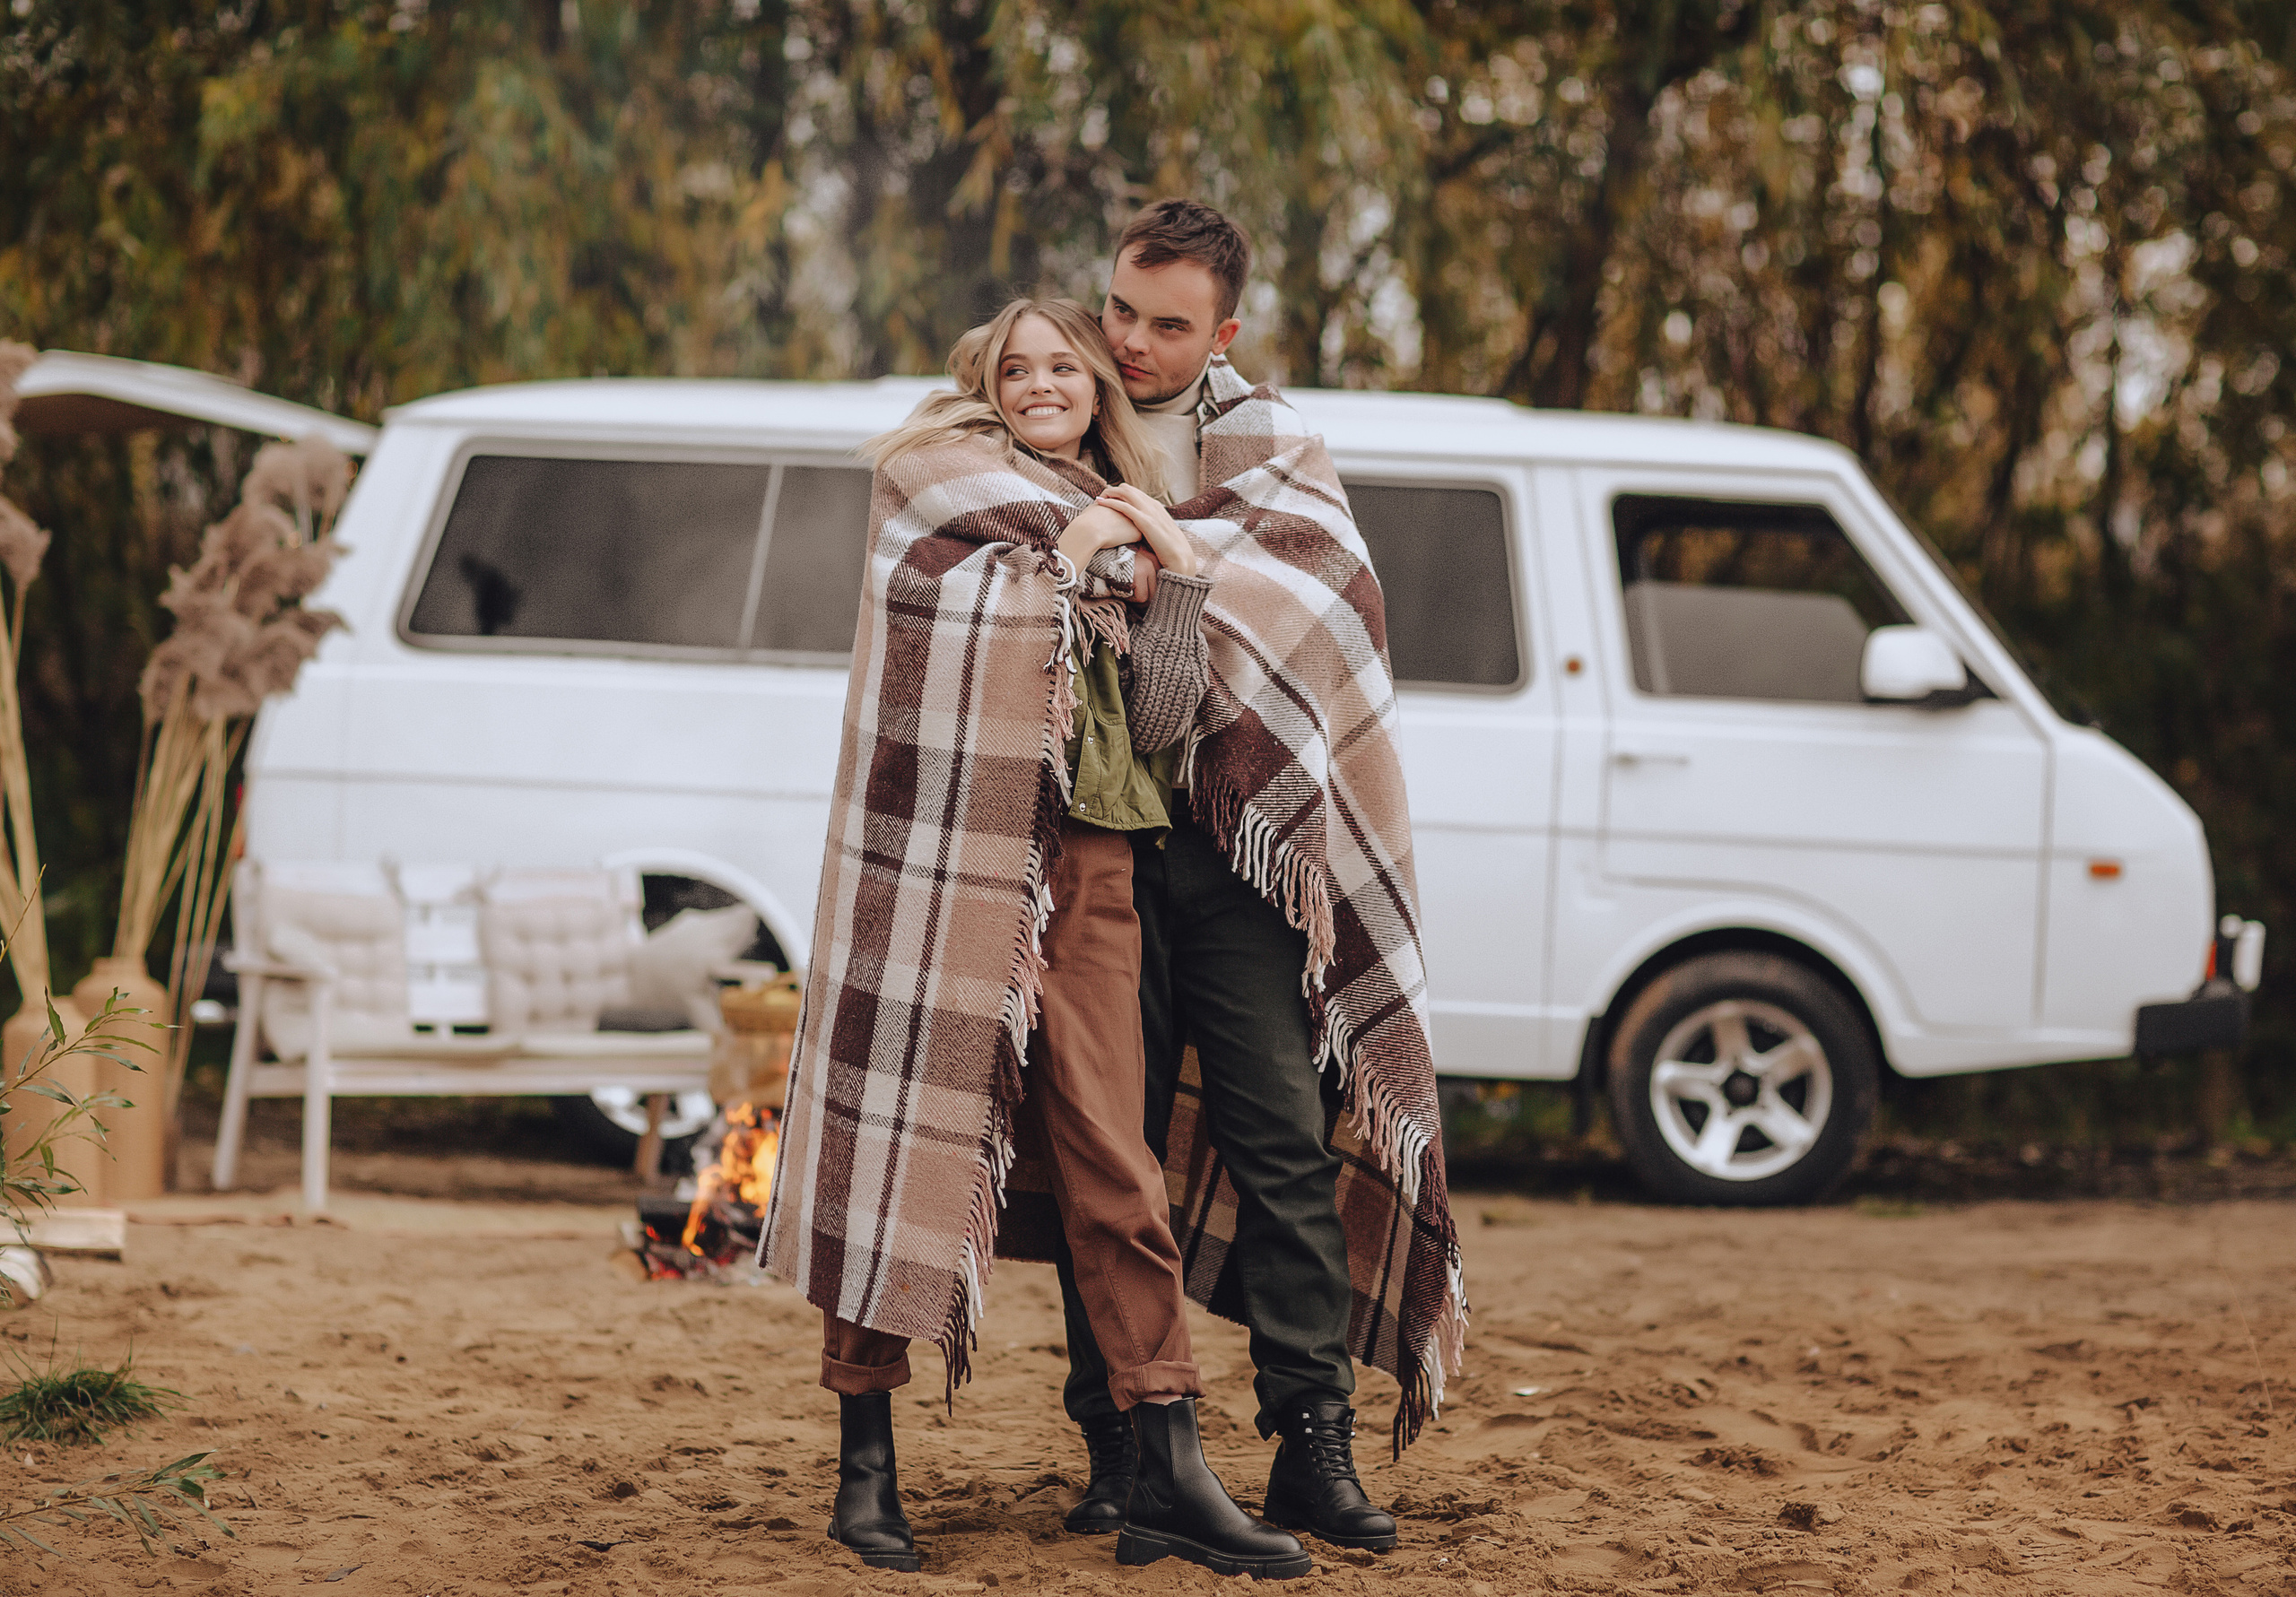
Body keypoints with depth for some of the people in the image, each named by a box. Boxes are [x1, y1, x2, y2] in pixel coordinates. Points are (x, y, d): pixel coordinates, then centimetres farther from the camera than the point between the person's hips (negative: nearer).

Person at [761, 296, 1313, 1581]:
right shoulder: (934, 464, 11)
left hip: (1081, 875, 4)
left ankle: (1172, 1476, -3)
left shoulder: (1120, 529, 22)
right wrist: (1096, 532, 11)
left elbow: (1159, 725, 8)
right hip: (936, 859, -4)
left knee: (1113, 1172, -2)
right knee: (897, 1137, -1)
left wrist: (1178, 570, 2)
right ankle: (868, 1460, 8)